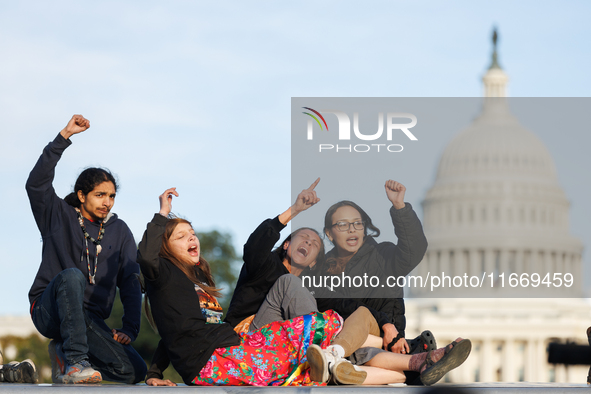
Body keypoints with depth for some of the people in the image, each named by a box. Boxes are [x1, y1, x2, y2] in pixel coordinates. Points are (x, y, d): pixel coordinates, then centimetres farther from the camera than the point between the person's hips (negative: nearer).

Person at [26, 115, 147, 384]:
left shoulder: (119, 231, 12)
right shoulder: (59, 216, 4)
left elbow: (130, 283, 6)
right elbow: (36, 183, -14)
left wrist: (130, 329, -8)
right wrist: (64, 136, -20)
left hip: (90, 319, 4)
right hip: (48, 310, -3)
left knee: (134, 371, -18)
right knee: (72, 275, -37)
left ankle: (64, 352, 7)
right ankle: (74, 361, -36)